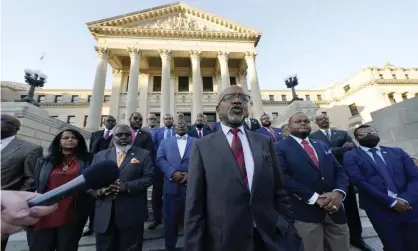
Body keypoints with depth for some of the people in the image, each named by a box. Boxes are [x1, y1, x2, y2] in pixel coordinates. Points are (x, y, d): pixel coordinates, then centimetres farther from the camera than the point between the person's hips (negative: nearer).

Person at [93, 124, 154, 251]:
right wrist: (100, 189, -12)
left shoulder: (143, 154, 1)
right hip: (104, 215, 3)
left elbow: (148, 178, -7)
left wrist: (127, 186, -19)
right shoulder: (100, 156, 11)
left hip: (132, 214, -2)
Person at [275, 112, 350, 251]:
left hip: (334, 211, 6)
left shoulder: (322, 145, 16)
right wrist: (314, 198, -17)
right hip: (305, 213, -5)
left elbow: (340, 171, 10)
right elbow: (284, 177, -15)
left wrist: (339, 192, -10)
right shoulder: (281, 147, -5)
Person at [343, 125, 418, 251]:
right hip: (381, 210, -4)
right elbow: (360, 181, -11)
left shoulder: (397, 152, 13)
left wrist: (405, 199, -10)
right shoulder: (351, 156, -1)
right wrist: (391, 202, -14)